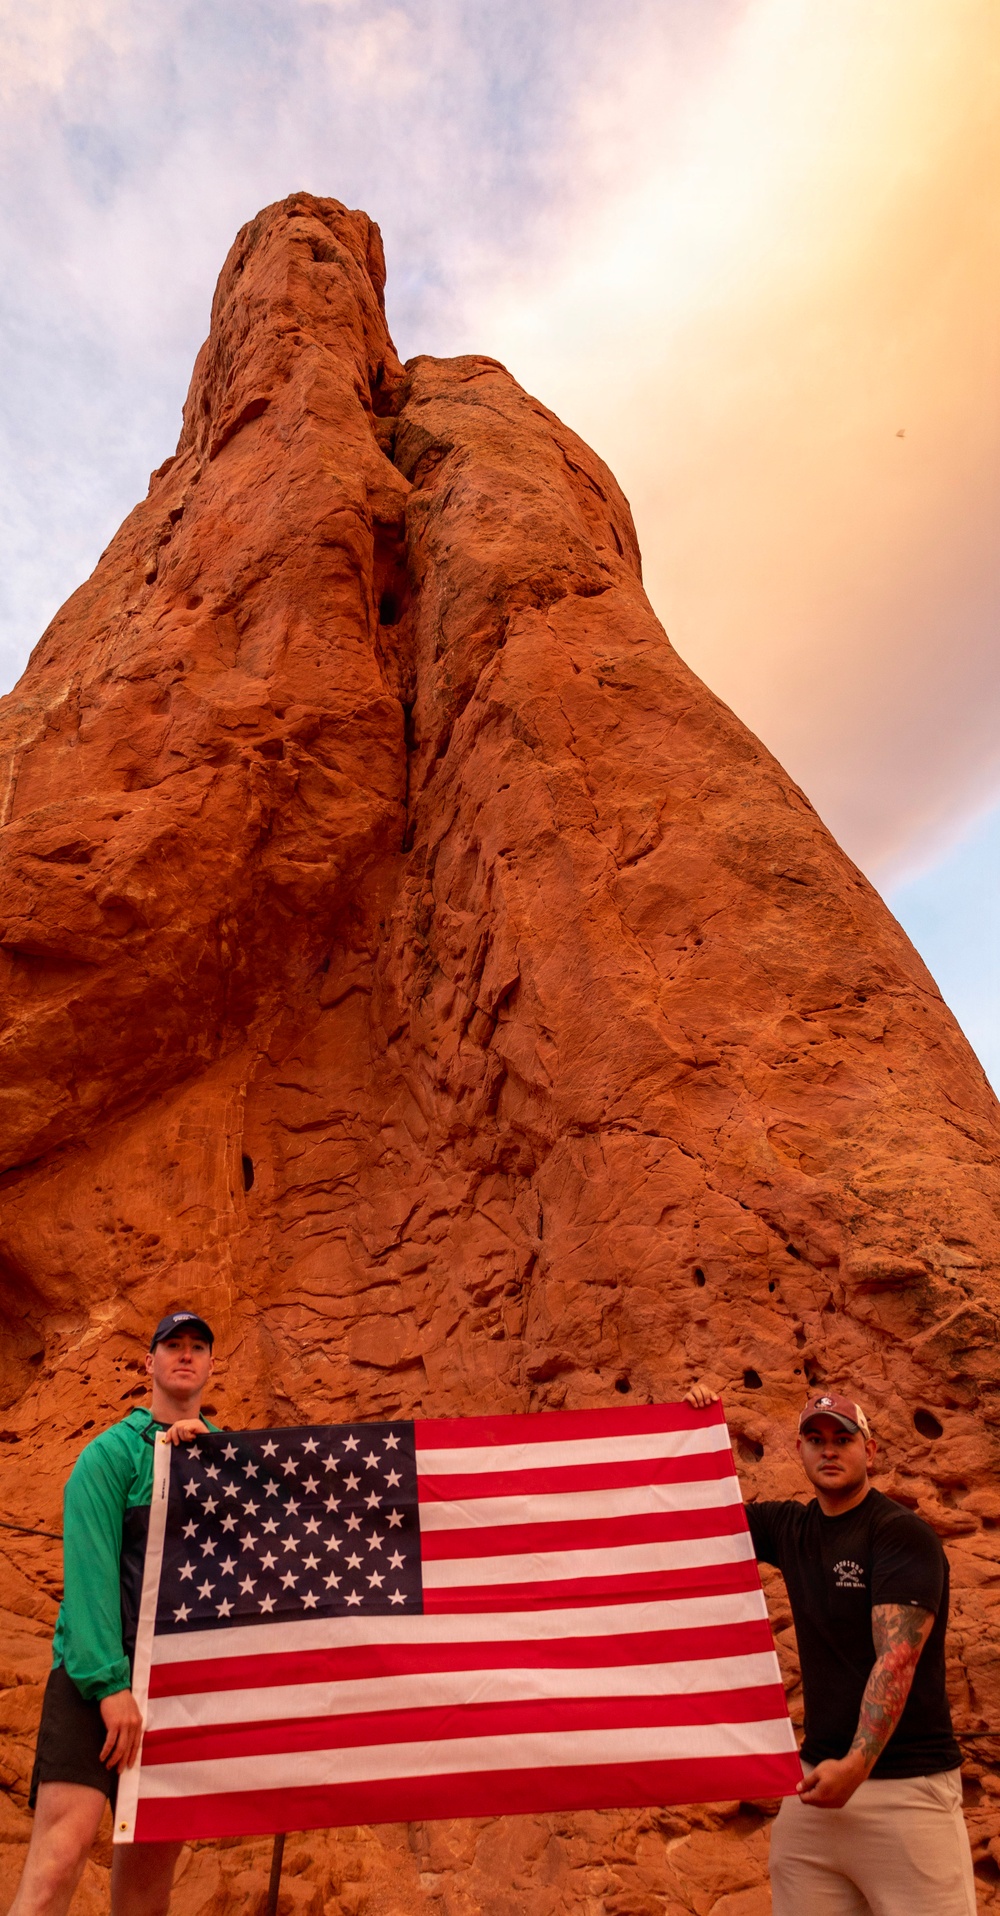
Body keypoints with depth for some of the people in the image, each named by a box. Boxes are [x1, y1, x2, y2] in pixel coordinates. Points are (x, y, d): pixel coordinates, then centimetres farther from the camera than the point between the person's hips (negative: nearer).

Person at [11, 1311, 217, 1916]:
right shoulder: (113, 1451, -2)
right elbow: (89, 1565, -10)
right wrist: (109, 1680, -19)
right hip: (100, 1667, -4)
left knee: (156, 1849, 6)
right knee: (64, 1843, -17)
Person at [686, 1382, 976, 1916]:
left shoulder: (903, 1534, -10)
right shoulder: (791, 1529, 7)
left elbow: (897, 1657, -18)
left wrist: (857, 1764, -26)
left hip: (907, 1783, -5)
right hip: (819, 1773, 5)